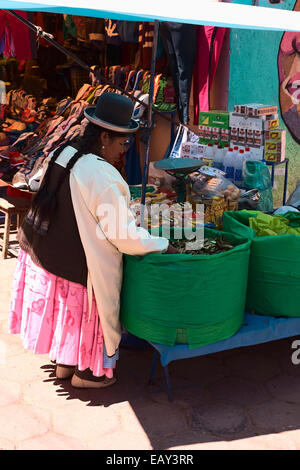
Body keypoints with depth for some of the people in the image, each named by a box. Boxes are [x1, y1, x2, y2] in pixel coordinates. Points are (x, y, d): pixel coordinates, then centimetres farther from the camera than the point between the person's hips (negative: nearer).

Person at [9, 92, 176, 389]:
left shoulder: (61, 153, -1)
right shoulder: (102, 177, -28)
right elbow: (124, 235, -25)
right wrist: (164, 247, -13)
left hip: (43, 252, 8)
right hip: (77, 264, -8)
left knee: (66, 312, 26)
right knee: (87, 314, 15)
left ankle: (64, 363, 45)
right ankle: (85, 372, 35)